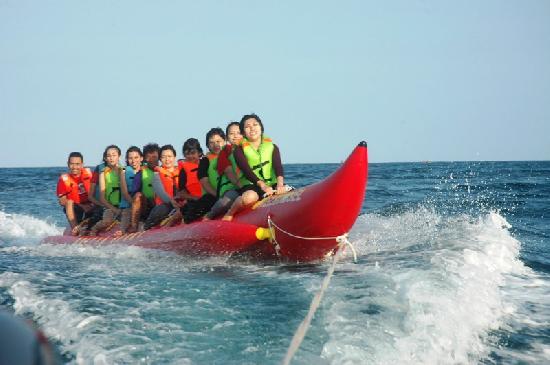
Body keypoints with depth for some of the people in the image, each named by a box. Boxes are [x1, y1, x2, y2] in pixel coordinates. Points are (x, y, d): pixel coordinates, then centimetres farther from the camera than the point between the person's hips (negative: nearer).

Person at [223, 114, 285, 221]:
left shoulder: (272, 147, 14)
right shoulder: (239, 150, 4)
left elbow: (278, 167, -2)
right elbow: (246, 171, -11)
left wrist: (280, 184, -24)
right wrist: (262, 185, -28)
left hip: (272, 184, 3)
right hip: (251, 185, -3)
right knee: (250, 197, -38)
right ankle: (229, 214, -9)